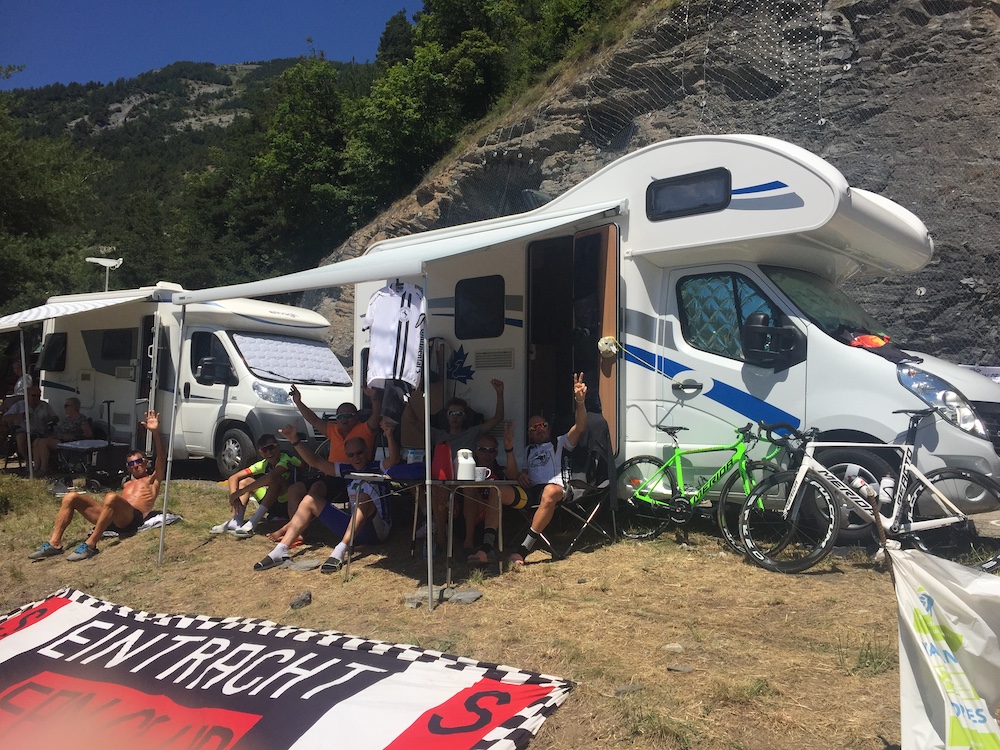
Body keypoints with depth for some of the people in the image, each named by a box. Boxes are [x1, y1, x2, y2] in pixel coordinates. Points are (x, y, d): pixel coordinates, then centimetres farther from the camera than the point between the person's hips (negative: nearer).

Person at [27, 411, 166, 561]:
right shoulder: (127, 483, 39)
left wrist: (155, 433, -14)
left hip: (132, 518, -7)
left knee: (111, 497, -38)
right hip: (112, 520, 7)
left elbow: (161, 459, 1)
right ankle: (55, 543, -15)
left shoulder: (152, 480, 19)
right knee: (71, 497, -4)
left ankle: (90, 545, -33)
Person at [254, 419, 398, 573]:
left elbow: (394, 459, -27)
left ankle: (339, 552, -48)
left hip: (377, 530, -7)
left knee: (364, 497, -36)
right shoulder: (347, 470, 12)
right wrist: (294, 440, 0)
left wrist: (389, 435, -44)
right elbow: (315, 462, 10)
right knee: (310, 500, 4)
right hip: (353, 527, 7)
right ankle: (281, 551, -12)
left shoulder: (377, 469, -4)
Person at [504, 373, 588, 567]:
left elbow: (580, 428, 7)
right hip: (531, 491, 4)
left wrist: (580, 402, -10)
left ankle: (523, 550, -43)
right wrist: (509, 449, 7)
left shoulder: (559, 443, 27)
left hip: (556, 487, -3)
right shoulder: (528, 450, 36)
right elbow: (513, 476, 21)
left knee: (550, 492, -42)